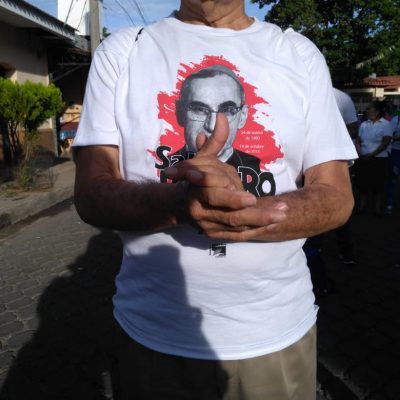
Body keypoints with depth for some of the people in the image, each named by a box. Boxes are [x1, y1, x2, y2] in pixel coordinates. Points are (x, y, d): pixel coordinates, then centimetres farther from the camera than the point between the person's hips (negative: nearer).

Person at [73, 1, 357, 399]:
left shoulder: (300, 53, 0)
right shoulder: (120, 51, -1)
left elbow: (336, 197, -5)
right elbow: (91, 194, -8)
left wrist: (234, 216, -24)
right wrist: (179, 201, -29)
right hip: (152, 332, 0)